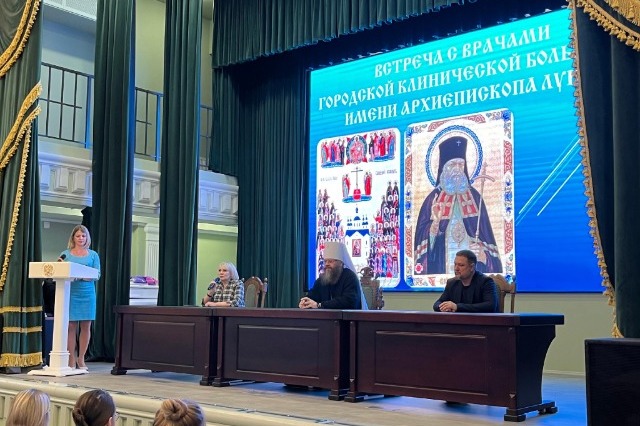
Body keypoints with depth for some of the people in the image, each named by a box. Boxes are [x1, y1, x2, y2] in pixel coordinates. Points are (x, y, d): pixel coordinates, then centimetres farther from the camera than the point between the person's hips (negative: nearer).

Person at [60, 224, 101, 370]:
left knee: (86, 326, 1)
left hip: (87, 293, 1)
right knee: (71, 326, -3)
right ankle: (71, 360, 3)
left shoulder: (93, 255, 10)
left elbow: (97, 275, 2)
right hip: (70, 293, -1)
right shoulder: (65, 254, 9)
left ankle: (81, 359, 11)